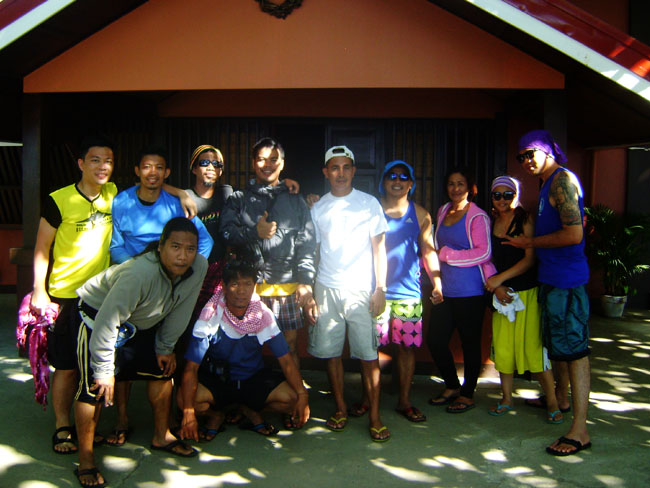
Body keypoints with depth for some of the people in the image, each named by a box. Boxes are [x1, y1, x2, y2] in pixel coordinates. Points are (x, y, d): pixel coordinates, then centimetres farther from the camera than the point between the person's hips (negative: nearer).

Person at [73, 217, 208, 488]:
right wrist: (104, 370, -25)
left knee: (162, 369, 9)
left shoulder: (199, 267, -20)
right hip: (97, 314, -7)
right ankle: (86, 461, 2)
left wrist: (165, 348, 3)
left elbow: (180, 310, -4)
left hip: (141, 323, 7)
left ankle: (161, 436, 28)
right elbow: (107, 322, -33)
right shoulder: (140, 273, -40)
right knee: (95, 385, -13)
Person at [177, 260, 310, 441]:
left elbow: (286, 360, -11)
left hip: (254, 378, 2)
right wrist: (188, 413, -32)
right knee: (184, 399, -31)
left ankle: (251, 410, 12)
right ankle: (215, 415, 6)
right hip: (216, 378, -2)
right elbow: (191, 366, -22)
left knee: (292, 399, -20)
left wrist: (302, 395, -24)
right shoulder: (210, 316, -20)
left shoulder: (263, 315, -13)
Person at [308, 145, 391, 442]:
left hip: (360, 289, -2)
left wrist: (380, 288, -4)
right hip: (326, 289, 3)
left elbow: (379, 247, 3)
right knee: (331, 352, 6)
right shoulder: (317, 208, 11)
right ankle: (340, 409, 21)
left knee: (368, 355, -4)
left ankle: (375, 416, 6)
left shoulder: (369, 203, 4)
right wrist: (308, 292, 7)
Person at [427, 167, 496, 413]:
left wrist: (447, 255, -14)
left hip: (470, 292, -6)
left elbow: (484, 253, -16)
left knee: (470, 343, 6)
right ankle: (452, 387, 28)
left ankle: (467, 395, 22)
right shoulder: (443, 211, 13)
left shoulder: (477, 217, -8)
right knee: (435, 340, 7)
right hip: (445, 289, 7)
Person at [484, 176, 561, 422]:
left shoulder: (525, 220, -6)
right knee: (502, 346, 7)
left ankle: (553, 402, 7)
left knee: (533, 346, -6)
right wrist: (496, 287, -5)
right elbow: (489, 259, 9)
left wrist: (500, 278, -15)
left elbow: (530, 259, -11)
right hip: (501, 293, 5)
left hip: (528, 292, -4)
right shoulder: (490, 222, 7)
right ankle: (506, 398, 22)